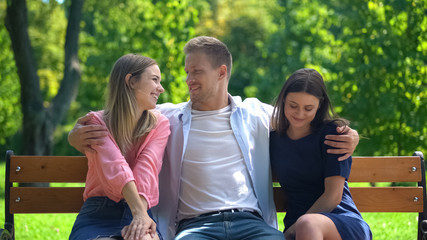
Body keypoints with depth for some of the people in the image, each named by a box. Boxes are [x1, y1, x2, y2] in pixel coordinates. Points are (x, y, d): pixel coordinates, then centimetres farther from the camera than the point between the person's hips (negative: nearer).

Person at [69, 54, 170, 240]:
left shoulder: (159, 124, 10)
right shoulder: (96, 122, 2)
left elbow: (147, 169, -10)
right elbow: (115, 168, -16)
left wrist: (140, 219, -27)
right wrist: (139, 211, -33)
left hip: (139, 212, 1)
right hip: (98, 215, -1)